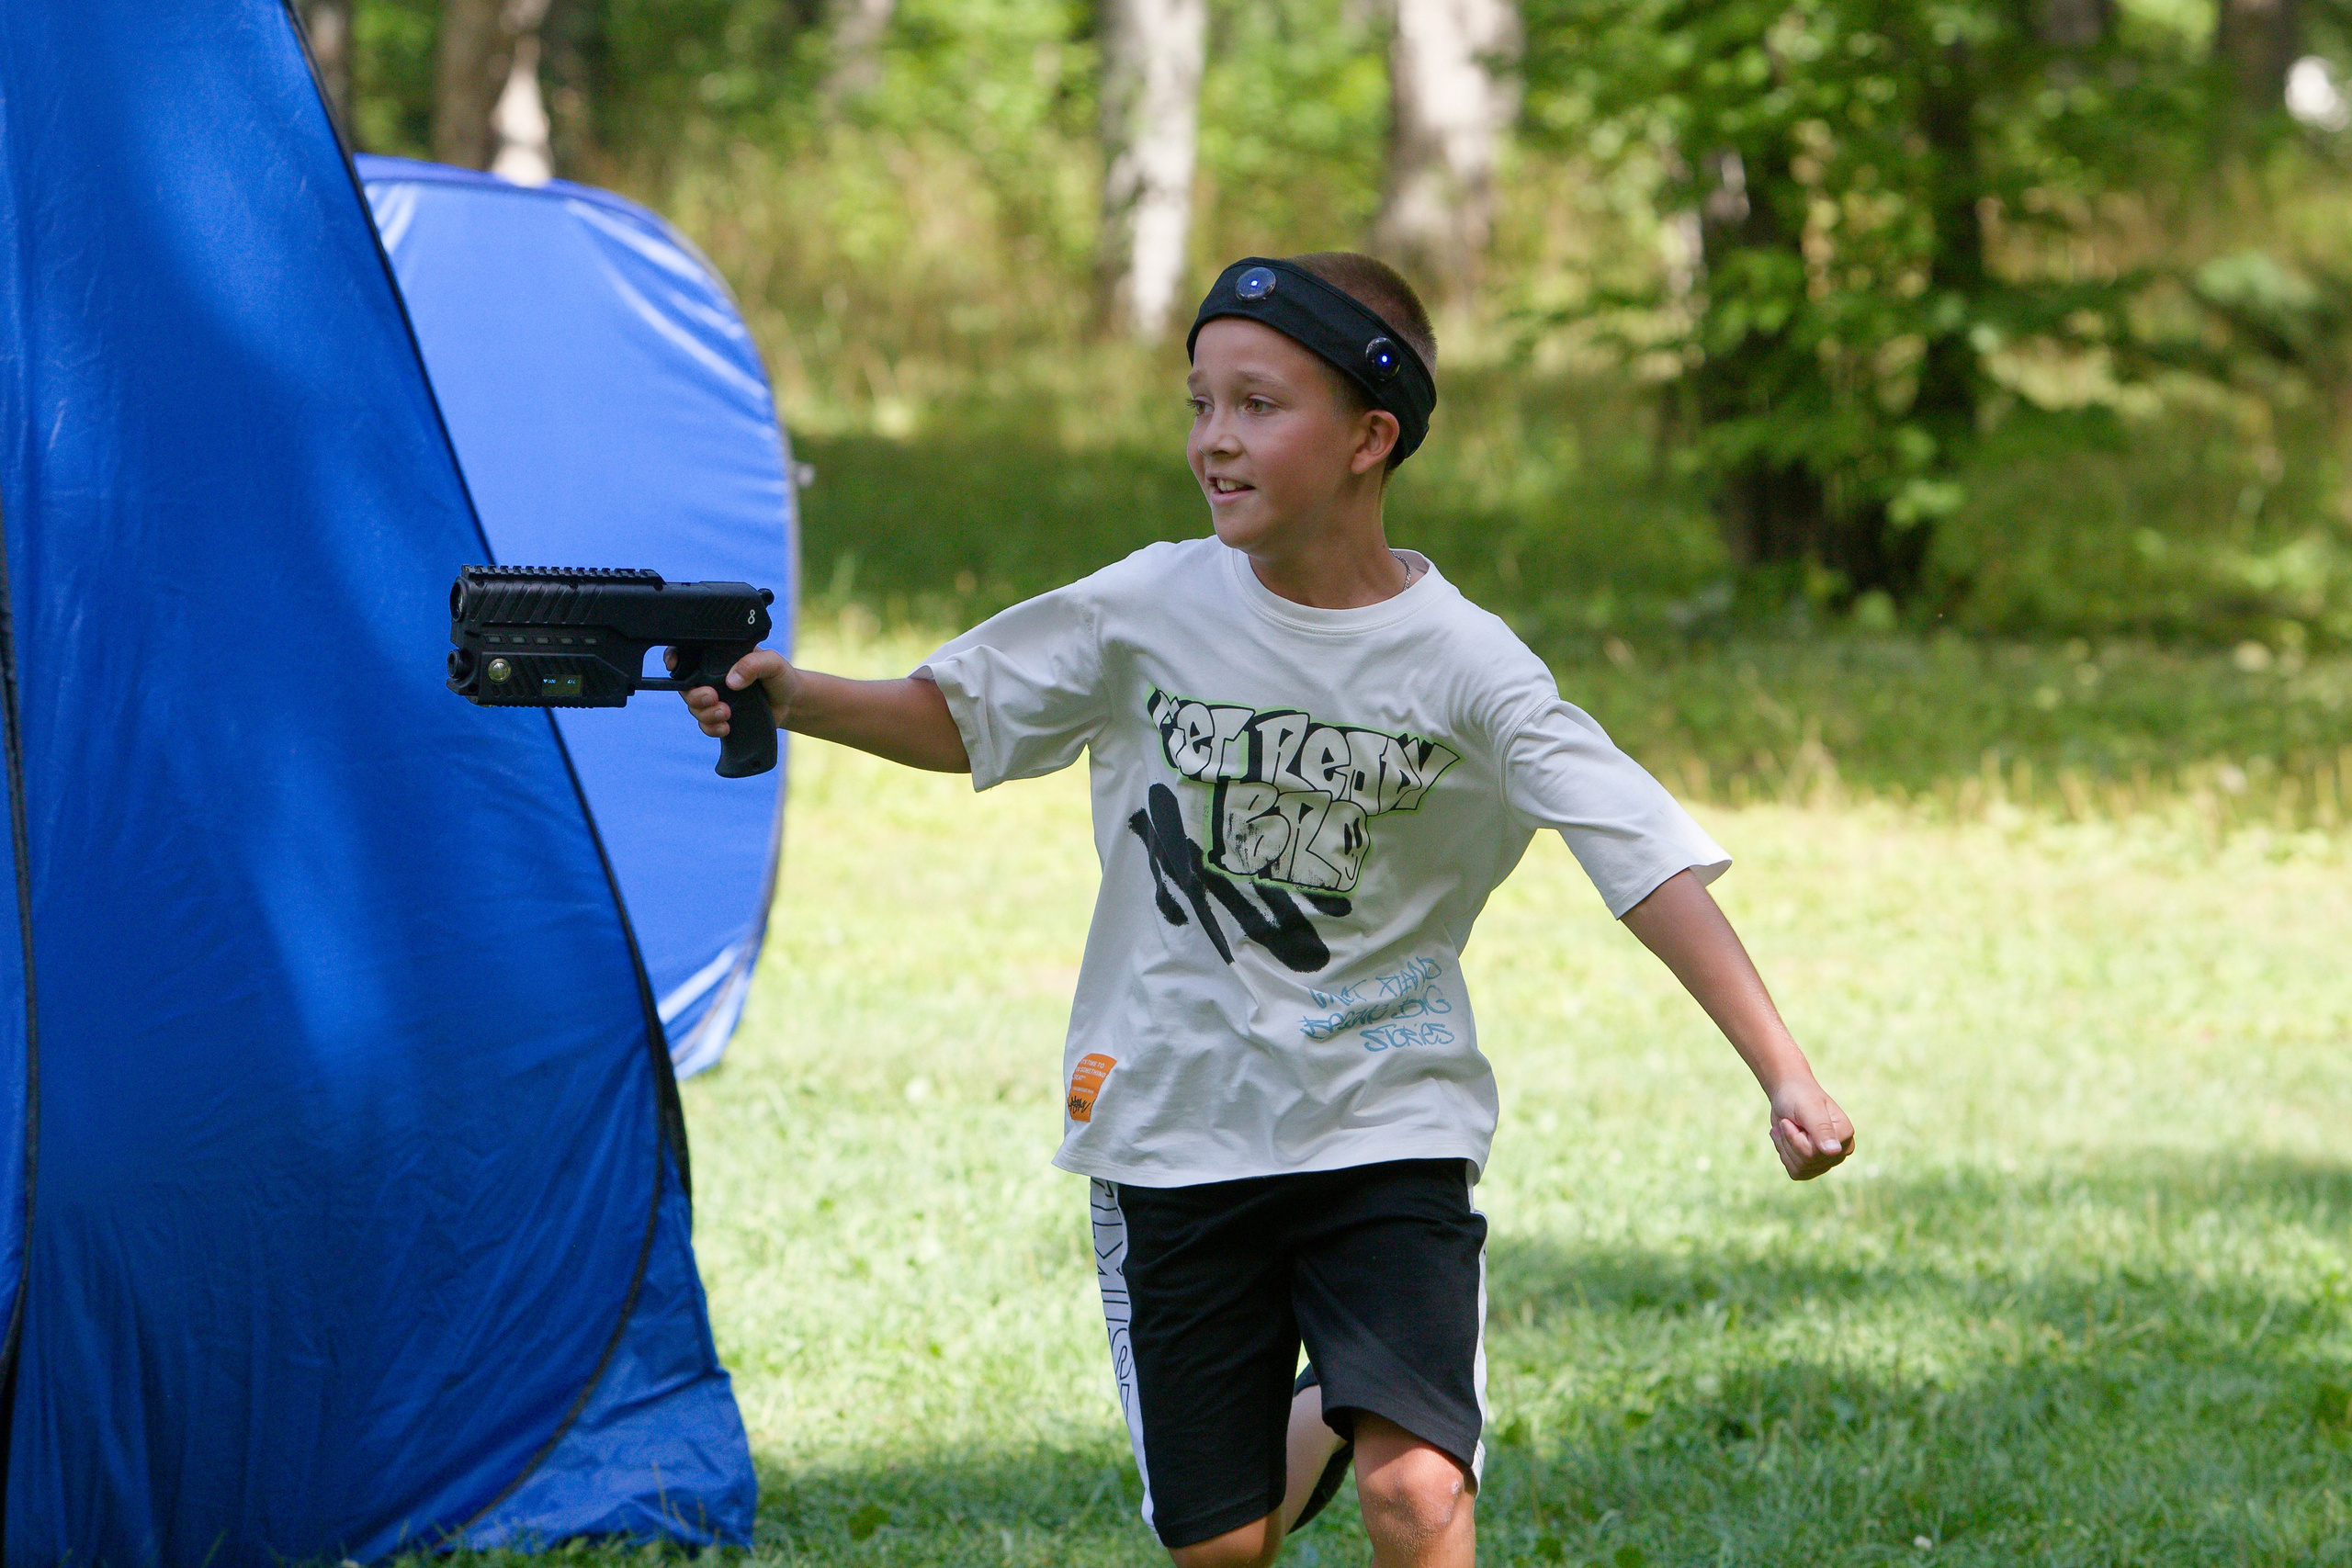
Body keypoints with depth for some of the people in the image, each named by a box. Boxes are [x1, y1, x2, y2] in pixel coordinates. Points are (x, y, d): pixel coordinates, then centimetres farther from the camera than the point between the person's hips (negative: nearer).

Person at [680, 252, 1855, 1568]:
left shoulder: (1463, 664, -12)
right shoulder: (1152, 609, -5)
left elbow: (1651, 866, -15)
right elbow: (960, 719, 9)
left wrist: (1784, 1071, -24)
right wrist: (793, 699, -7)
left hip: (1389, 1127, -2)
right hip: (1176, 1132, 2)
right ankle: (1318, 1420, 39)